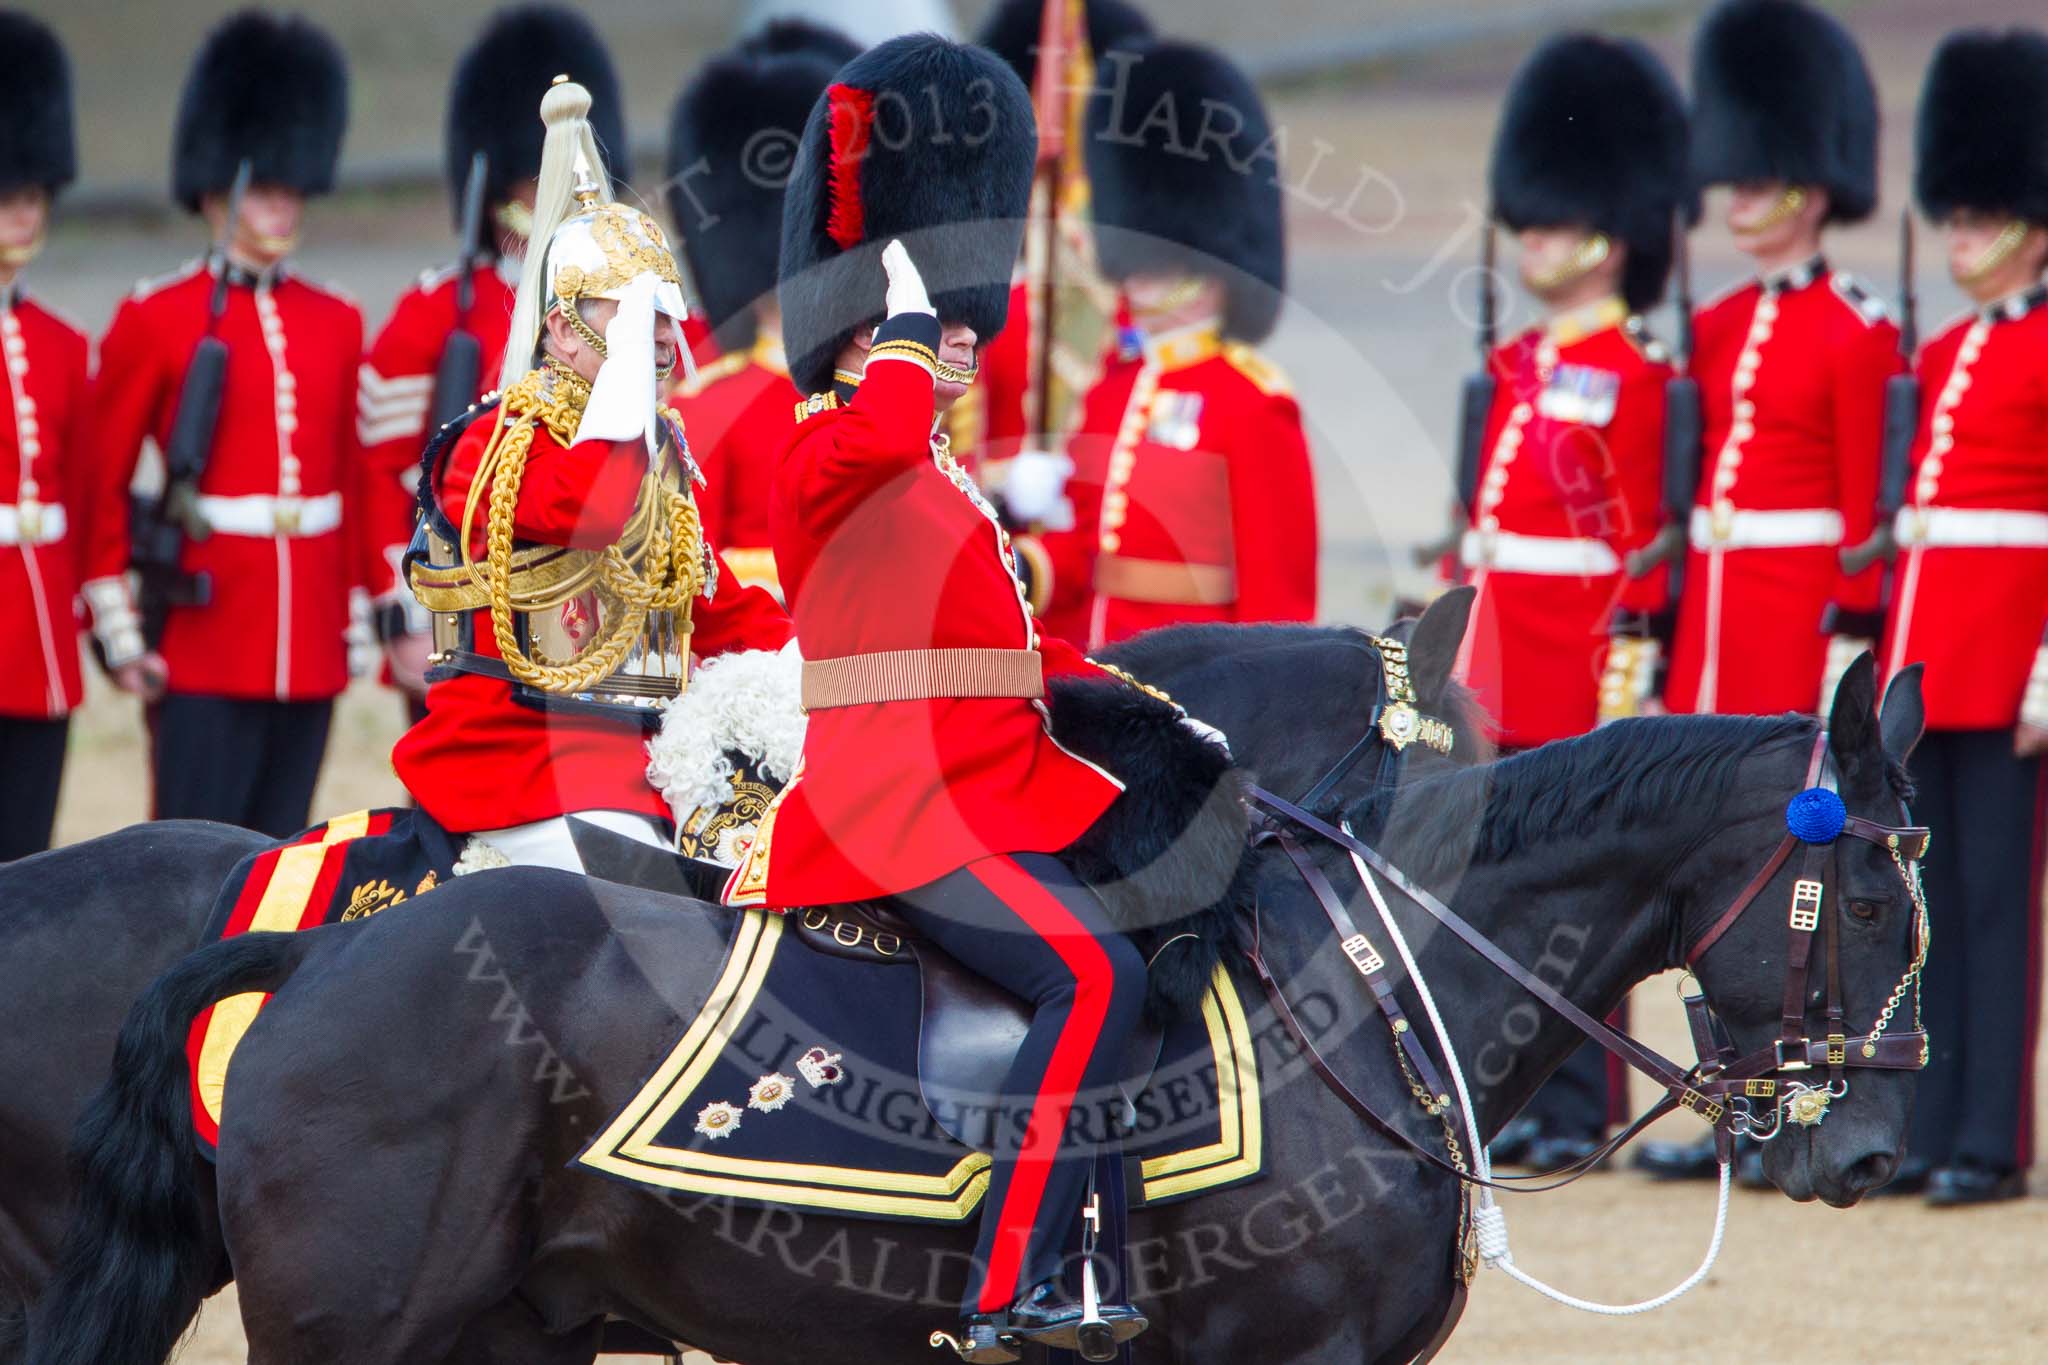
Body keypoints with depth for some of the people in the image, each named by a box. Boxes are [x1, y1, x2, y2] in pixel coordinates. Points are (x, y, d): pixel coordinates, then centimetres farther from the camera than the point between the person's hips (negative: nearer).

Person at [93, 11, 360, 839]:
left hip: (309, 647, 5)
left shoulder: (336, 327, 12)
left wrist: (357, 620, 12)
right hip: (204, 645, -5)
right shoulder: (155, 321, -2)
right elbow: (99, 481, -1)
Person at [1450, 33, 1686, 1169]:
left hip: (1579, 657, -8)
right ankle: (1524, 1099, 13)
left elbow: (1640, 539, -12)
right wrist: (1458, 640, 17)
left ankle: (1576, 1110, 0)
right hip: (1500, 667, 8)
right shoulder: (1520, 365, 15)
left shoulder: (1633, 377, -9)